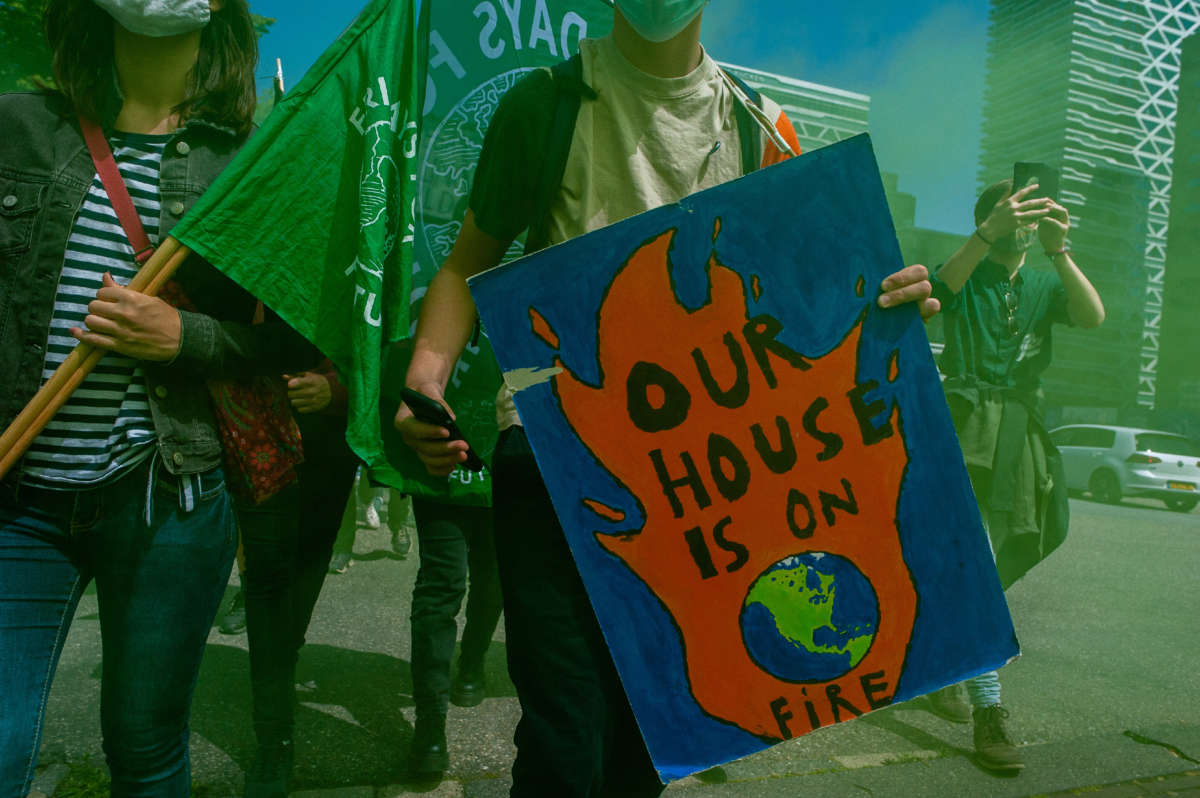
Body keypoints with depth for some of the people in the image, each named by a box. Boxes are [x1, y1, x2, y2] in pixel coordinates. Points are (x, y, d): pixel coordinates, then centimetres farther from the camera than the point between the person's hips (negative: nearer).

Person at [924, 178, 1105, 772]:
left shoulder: (1043, 286, 16)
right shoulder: (966, 277, 5)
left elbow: (1093, 316, -5)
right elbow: (939, 289, -20)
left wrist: (1058, 250, -19)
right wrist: (990, 233, -33)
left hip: (1022, 435, 5)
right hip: (969, 425, -5)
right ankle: (988, 711, -14)